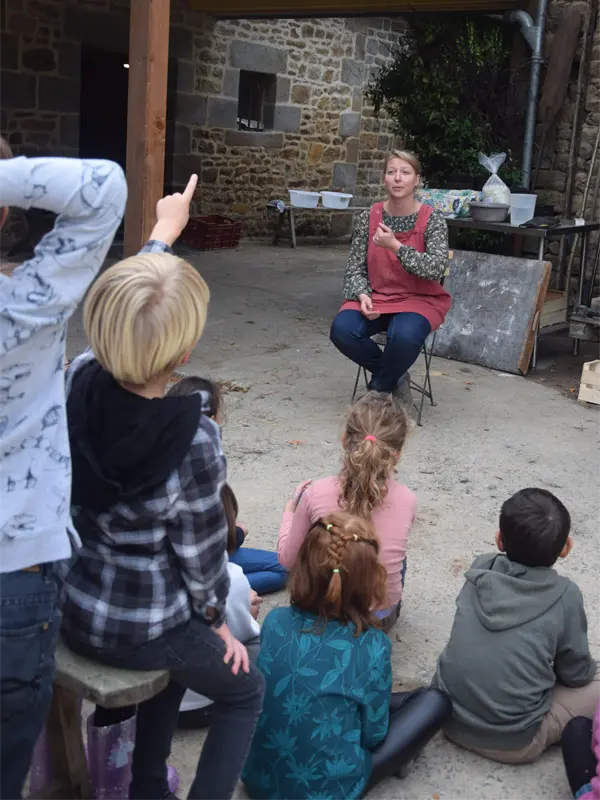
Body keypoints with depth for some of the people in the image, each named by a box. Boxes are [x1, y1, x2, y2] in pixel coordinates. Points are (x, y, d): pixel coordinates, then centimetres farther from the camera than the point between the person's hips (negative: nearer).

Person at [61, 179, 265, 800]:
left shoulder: (76, 381, -16)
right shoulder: (192, 440, -30)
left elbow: (122, 313, 4)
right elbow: (201, 555, -17)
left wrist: (163, 233, 18)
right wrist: (216, 621, 4)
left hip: (72, 608, 6)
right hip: (143, 626, -6)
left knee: (175, 662, 36)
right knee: (244, 693, 24)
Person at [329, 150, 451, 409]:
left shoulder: (432, 220, -8)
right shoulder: (368, 218, 0)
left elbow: (436, 269, -20)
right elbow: (355, 269, 4)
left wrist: (395, 246, -27)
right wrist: (362, 296, -17)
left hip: (420, 300, -3)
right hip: (376, 297, 3)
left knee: (404, 336, -36)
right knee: (342, 330, -26)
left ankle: (379, 387, -2)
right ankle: (395, 378, 0)